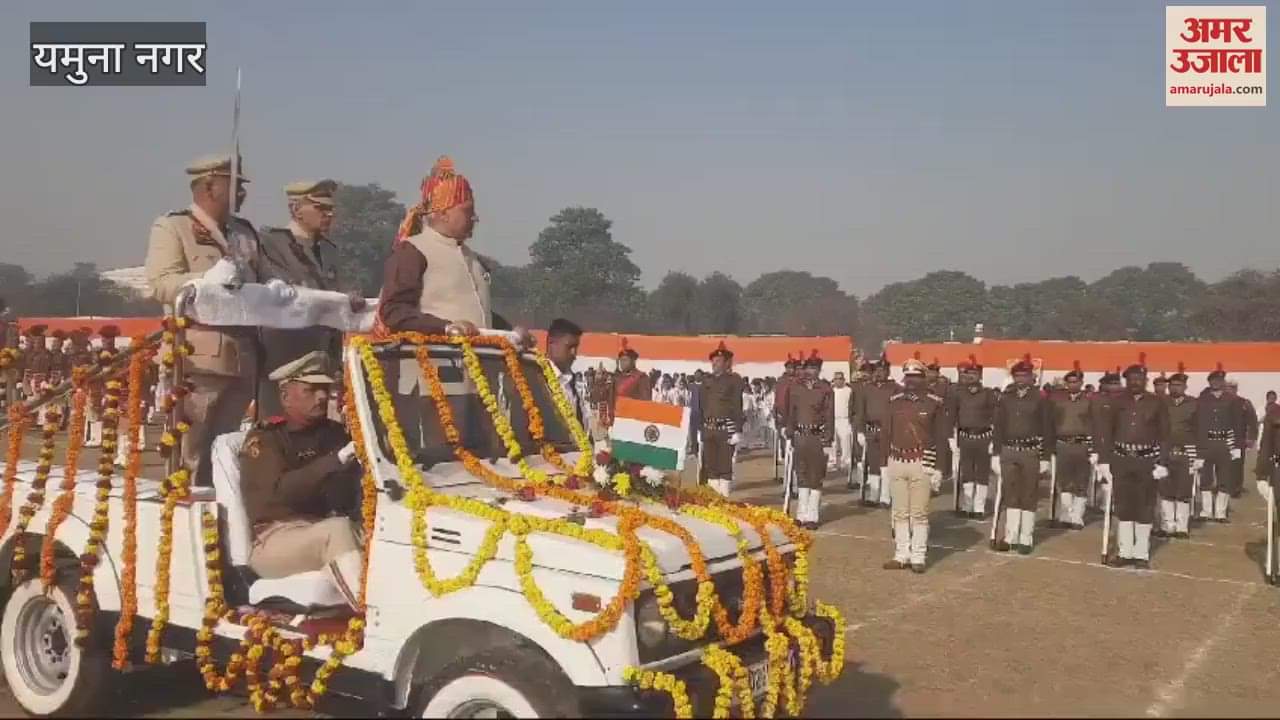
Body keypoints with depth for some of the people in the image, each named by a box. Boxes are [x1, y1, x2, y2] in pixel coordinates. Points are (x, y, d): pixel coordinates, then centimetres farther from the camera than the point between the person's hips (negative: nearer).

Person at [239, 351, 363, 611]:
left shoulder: (334, 433, 14)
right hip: (274, 540, -5)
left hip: (322, 533, 5)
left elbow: (347, 500, 6)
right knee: (338, 529, -34)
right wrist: (338, 459, -31)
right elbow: (281, 491, -20)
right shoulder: (263, 439, -1)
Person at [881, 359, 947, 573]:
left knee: (919, 513, 1)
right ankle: (901, 555, 17)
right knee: (900, 513, 9)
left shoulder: (934, 403, -2)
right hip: (897, 462, 3)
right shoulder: (894, 401, 7)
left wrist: (937, 467, -5)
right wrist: (883, 463, 8)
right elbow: (885, 434, 11)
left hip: (922, 463, -3)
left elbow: (941, 437, -1)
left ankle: (918, 557, 9)